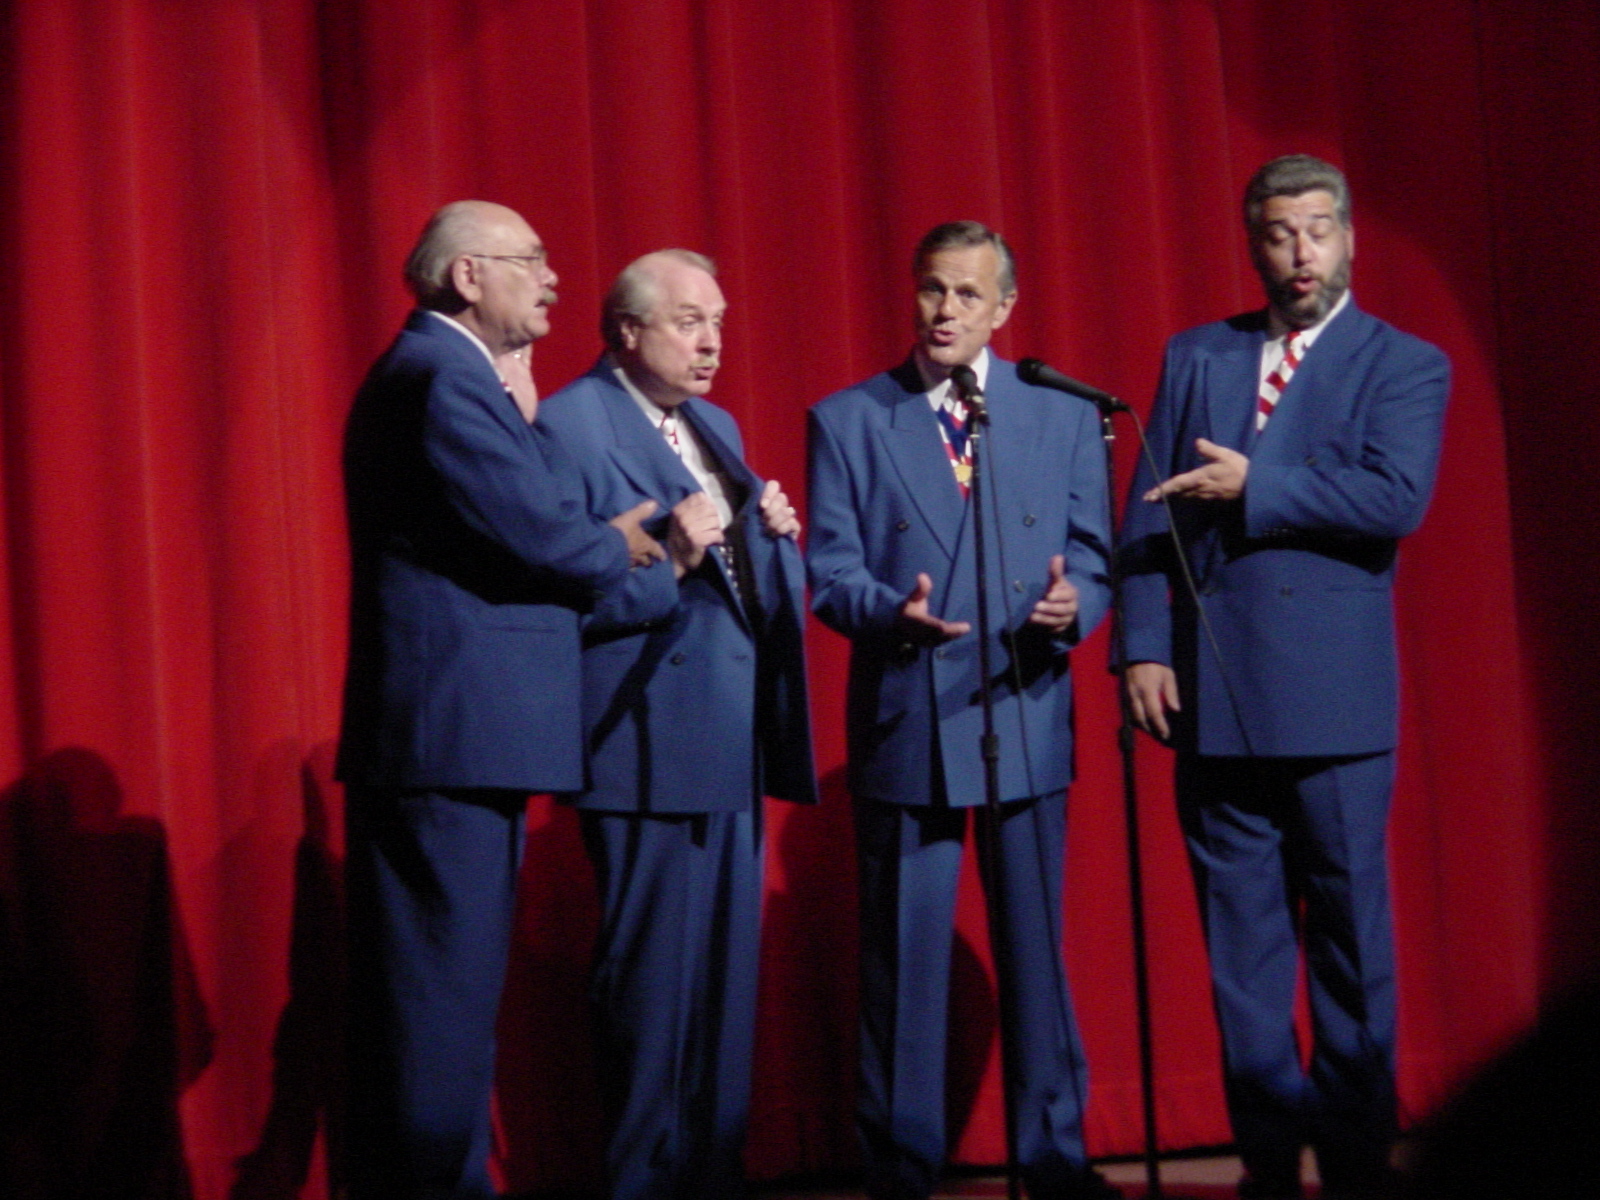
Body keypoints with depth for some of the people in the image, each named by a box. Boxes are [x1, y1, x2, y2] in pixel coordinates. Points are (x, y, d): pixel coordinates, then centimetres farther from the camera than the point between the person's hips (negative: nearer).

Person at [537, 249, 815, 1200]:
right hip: (652, 749, -8)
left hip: (732, 745, 8)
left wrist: (777, 535, 3)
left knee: (728, 972, 12)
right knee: (654, 977, -4)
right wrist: (665, 561, -26)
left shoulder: (716, 428, 18)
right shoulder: (571, 426, -9)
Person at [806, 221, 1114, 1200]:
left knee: (1036, 946, 8)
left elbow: (1092, 558, 7)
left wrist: (1073, 605, -15)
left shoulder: (1064, 416, 9)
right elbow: (830, 571, -1)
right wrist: (891, 610, -22)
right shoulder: (847, 421, 4)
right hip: (905, 722, -1)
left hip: (1029, 716, 1)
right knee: (903, 959, 3)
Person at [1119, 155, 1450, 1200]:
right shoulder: (1195, 358, 13)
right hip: (1213, 696, 3)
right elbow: (1150, 515, 8)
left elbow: (1397, 498, -14)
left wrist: (1254, 486, -13)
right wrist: (1145, 647, -2)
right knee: (1241, 943, 7)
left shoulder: (1406, 366, 2)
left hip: (1333, 705, -3)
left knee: (1350, 936, 3)